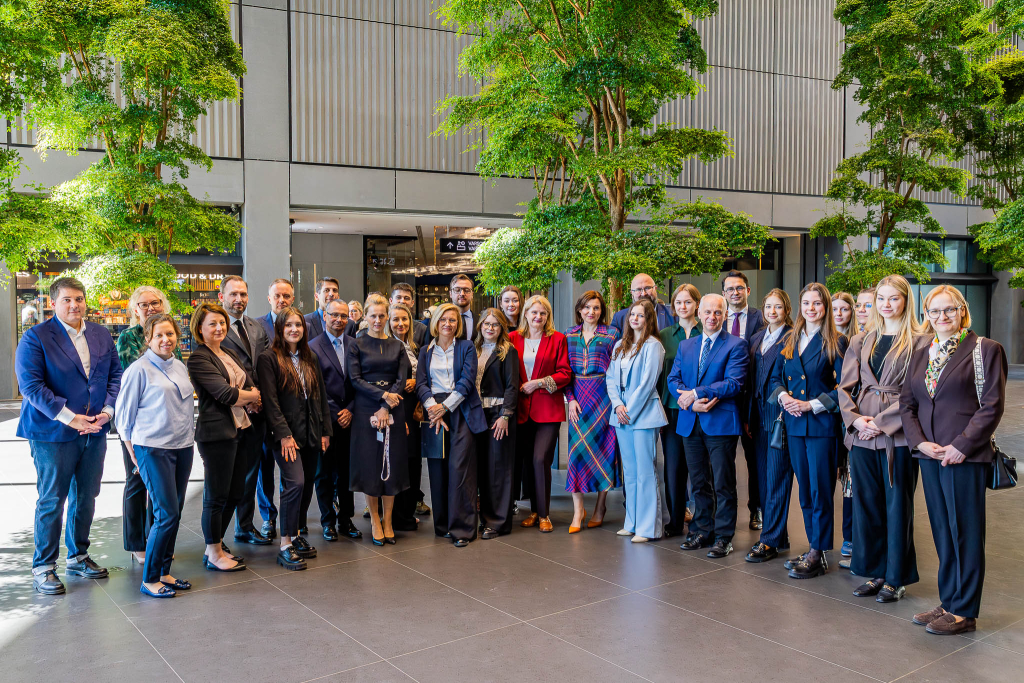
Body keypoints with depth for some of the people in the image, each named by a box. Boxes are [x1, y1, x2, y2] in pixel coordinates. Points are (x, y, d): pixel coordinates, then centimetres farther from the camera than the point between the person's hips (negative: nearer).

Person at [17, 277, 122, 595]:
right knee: (51, 500, 2)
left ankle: (78, 557, 28)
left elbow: (115, 375, 10)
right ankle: (43, 566, 15)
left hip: (94, 431, 5)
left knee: (86, 497, 13)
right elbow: (31, 385, -14)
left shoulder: (101, 336, 10)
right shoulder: (35, 337, -7)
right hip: (53, 434, -5)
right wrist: (70, 418, -19)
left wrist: (107, 411, -6)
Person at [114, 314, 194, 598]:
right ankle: (149, 579, 5)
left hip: (183, 447, 7)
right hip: (153, 449, -6)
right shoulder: (139, 370, -8)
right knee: (167, 514, -8)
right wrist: (135, 455, -1)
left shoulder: (180, 367, 11)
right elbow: (124, 416, -4)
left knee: (174, 513, 9)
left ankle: (164, 572, 21)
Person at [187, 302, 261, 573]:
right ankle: (213, 555, 13)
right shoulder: (198, 358, -10)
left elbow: (252, 386, 11)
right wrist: (251, 396, -2)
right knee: (217, 496, 1)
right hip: (217, 432, -8)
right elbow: (225, 393, -18)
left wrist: (246, 398, -11)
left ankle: (216, 547, 27)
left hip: (239, 430, 8)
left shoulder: (230, 354, 16)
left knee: (234, 493, 13)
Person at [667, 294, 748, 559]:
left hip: (720, 422, -5)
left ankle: (723, 537, 12)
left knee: (723, 485, 2)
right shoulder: (685, 345, 14)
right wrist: (694, 404, -11)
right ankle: (702, 531, 25)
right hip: (691, 423, 5)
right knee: (699, 483, 14)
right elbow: (673, 379, 7)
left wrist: (696, 393, -16)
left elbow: (734, 384, -14)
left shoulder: (736, 345, -3)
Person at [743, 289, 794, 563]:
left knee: (776, 478, -4)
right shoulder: (756, 338, 15)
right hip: (760, 417, 7)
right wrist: (747, 417, 12)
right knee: (763, 478, 11)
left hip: (781, 415, -7)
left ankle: (770, 541, 2)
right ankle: (777, 535, 22)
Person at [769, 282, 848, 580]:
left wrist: (812, 405, -15)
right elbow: (776, 376, 16)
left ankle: (818, 554, 6)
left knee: (820, 490, -2)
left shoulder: (836, 342, -5)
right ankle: (814, 549, 21)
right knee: (805, 490, 11)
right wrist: (783, 397, -4)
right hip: (794, 424, 6)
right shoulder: (790, 340, 11)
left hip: (821, 424, -5)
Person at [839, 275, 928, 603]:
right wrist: (855, 418, -7)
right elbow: (846, 387, 10)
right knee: (866, 503, 10)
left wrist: (881, 422, -14)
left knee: (898, 505, 3)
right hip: (862, 435, 5)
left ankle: (896, 578, 15)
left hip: (898, 436, -4)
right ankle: (875, 572, 23)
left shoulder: (920, 342, -2)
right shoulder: (861, 342, 13)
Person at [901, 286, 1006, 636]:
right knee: (942, 533, 12)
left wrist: (961, 446, -15)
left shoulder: (984, 350, -3)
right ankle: (948, 603, 23)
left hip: (964, 456, -5)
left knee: (965, 533, 1)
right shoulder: (920, 355, 14)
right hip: (929, 454, 6)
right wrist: (920, 442, -3)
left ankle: (964, 612, 11)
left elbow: (992, 405, -9)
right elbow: (907, 403, 12)